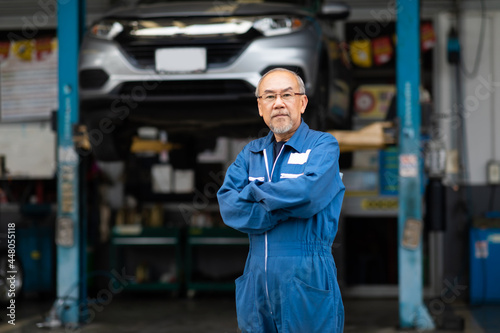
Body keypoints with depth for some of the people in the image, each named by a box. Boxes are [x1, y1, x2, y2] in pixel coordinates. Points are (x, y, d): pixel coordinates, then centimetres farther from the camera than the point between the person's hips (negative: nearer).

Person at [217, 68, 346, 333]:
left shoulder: (323, 145, -2)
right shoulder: (251, 153, 13)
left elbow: (308, 192, -21)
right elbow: (228, 206, -3)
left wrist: (253, 192, -6)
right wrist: (286, 208, -14)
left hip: (307, 283, -4)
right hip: (256, 281, 5)